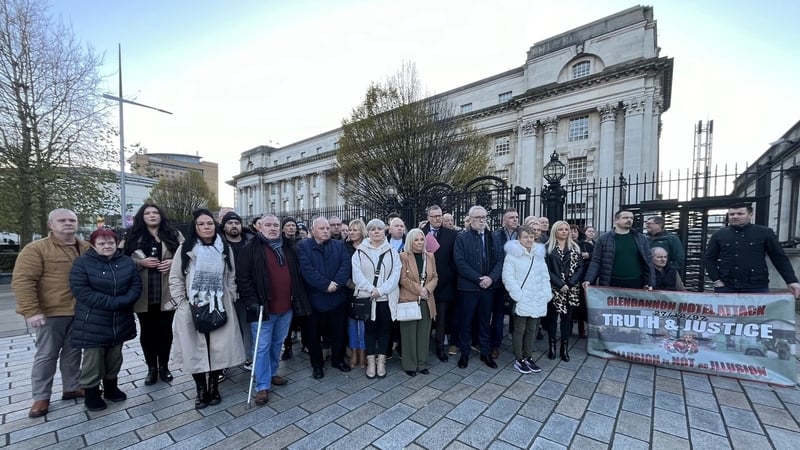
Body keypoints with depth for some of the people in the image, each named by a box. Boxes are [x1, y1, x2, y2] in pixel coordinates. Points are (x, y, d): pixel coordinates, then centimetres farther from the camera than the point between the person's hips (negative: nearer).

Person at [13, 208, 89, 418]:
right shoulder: (36, 249, -8)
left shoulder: (87, 249, 7)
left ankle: (72, 388, 27)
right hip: (51, 312, -4)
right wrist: (30, 311, -19)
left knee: (73, 352, 14)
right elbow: (22, 280, -13)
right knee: (46, 355, 6)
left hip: (80, 312, 4)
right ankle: (41, 397, 20)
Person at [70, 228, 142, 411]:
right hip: (92, 322, -4)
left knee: (115, 356, 16)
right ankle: (91, 392, 23)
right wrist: (112, 302, -22)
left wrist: (123, 301, -18)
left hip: (120, 321, 4)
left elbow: (136, 285, 0)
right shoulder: (83, 262, -8)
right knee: (93, 358, 5)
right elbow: (80, 289, -17)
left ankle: (111, 387, 33)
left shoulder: (127, 262, 2)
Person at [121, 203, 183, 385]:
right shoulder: (131, 236, 5)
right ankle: (151, 368, 25)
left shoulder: (174, 234, 5)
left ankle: (164, 366, 25)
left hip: (167, 292, 0)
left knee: (165, 330, 9)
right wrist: (141, 262, -13)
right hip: (143, 294, 1)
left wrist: (173, 262, -12)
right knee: (147, 331, 10)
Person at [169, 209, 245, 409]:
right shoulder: (185, 249, -1)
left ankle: (214, 387, 27)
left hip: (219, 308, 1)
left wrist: (229, 301, 1)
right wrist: (181, 304, -6)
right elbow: (175, 278, 0)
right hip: (192, 309, -1)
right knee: (196, 350, 8)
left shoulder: (225, 249, 4)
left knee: (219, 349, 7)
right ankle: (201, 390, 26)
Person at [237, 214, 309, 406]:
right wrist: (252, 301, -16)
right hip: (263, 308, -5)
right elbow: (243, 277, -9)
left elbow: (297, 275, 14)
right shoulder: (252, 249, -6)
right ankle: (262, 386, 16)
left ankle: (272, 373, 38)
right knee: (263, 347, 4)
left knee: (277, 344, 20)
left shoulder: (288, 248, 9)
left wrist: (298, 298, 11)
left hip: (286, 307, 5)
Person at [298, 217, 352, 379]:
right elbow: (307, 270, -16)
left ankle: (338, 359, 35)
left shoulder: (339, 245, 7)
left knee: (339, 332, 15)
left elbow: (346, 265, -5)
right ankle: (317, 364, 30)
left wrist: (336, 283, -20)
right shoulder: (303, 246, -4)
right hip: (315, 298, -2)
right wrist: (326, 285, -20)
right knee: (314, 334, 11)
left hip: (338, 297, 3)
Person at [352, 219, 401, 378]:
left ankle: (381, 360, 23)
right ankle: (370, 360, 22)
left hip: (387, 297, 1)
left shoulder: (392, 252, 3)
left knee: (385, 328, 9)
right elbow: (357, 274, -6)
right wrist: (371, 289, -17)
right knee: (369, 328, 9)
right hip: (366, 297, -1)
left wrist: (381, 290, -15)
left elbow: (395, 275, -4)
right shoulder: (360, 252, 1)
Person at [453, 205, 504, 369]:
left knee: (485, 321, 15)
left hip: (488, 286, 3)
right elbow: (460, 262, -12)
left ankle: (486, 353, 29)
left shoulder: (493, 238, 8)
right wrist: (478, 279, -16)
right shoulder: (462, 238, -3)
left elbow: (500, 259, 2)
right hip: (468, 287, -3)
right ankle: (464, 353, 25)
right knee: (466, 321, 8)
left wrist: (491, 278, -13)